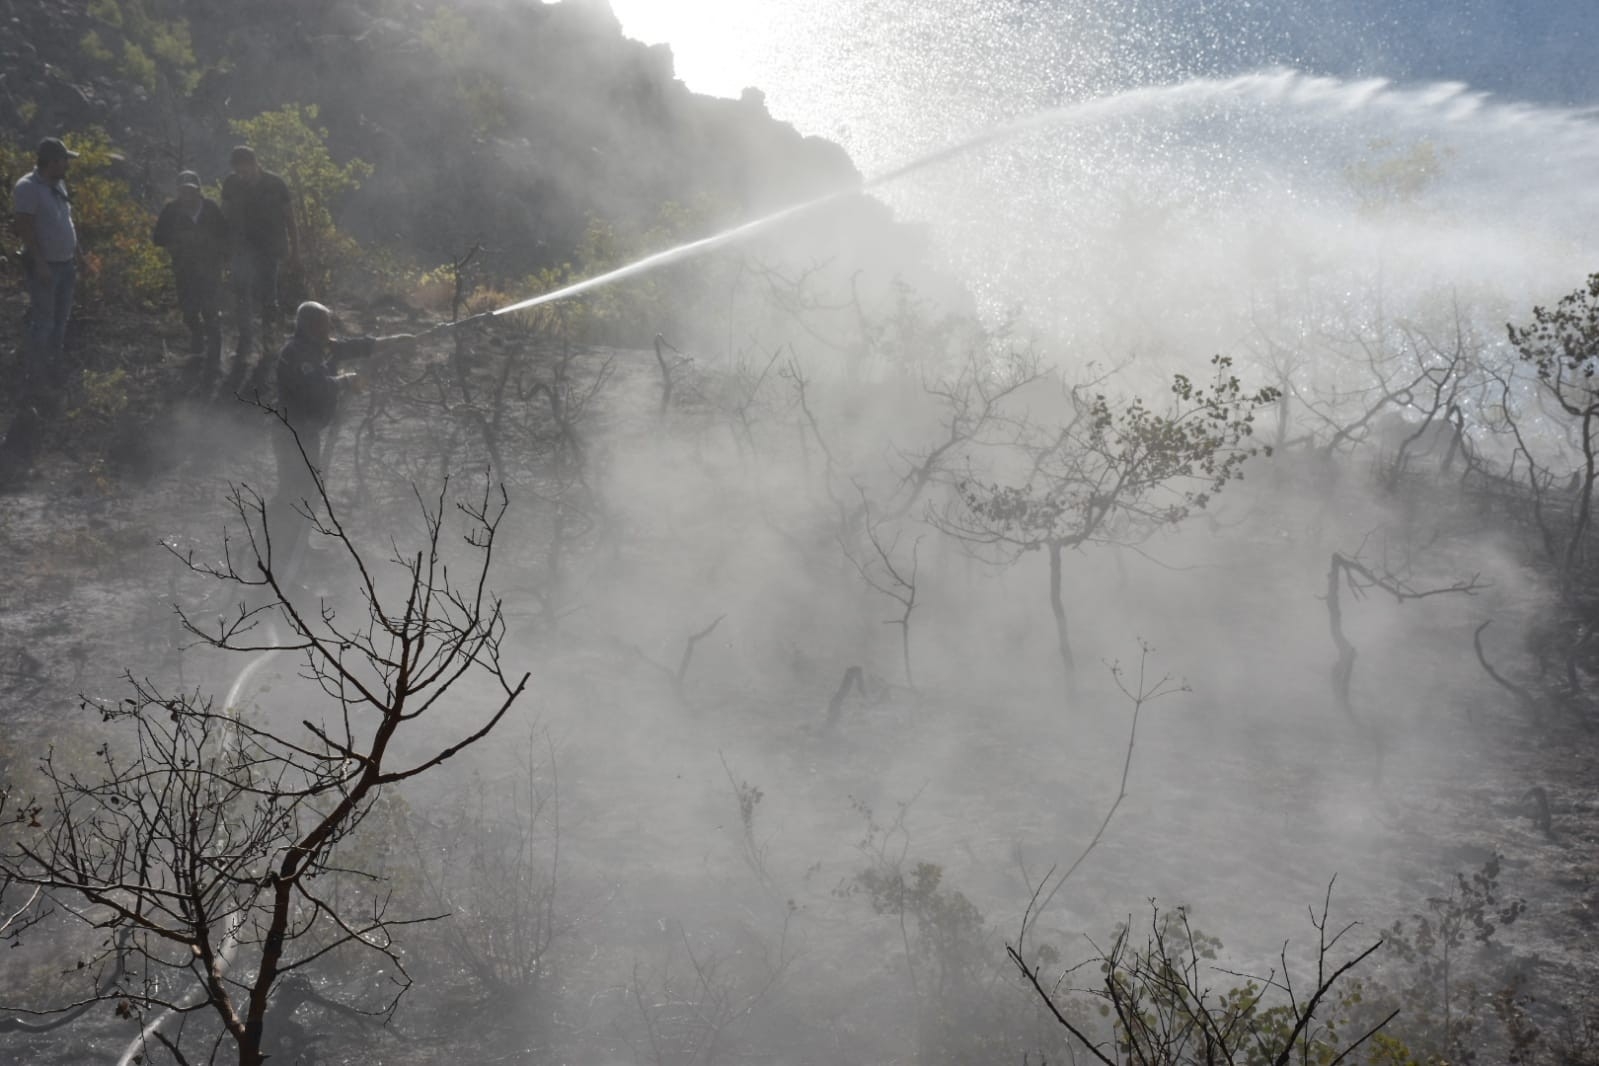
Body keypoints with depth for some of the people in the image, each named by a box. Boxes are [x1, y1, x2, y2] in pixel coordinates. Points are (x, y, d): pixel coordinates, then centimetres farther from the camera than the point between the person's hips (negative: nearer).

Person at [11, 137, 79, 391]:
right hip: (45, 265, -8)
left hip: (65, 263, 8)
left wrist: (74, 259, 17)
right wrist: (40, 263, -24)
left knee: (60, 318, 14)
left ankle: (53, 366, 25)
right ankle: (35, 372, 3)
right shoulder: (28, 187, -16)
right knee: (43, 321, -5)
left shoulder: (58, 184, 10)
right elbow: (24, 227, -20)